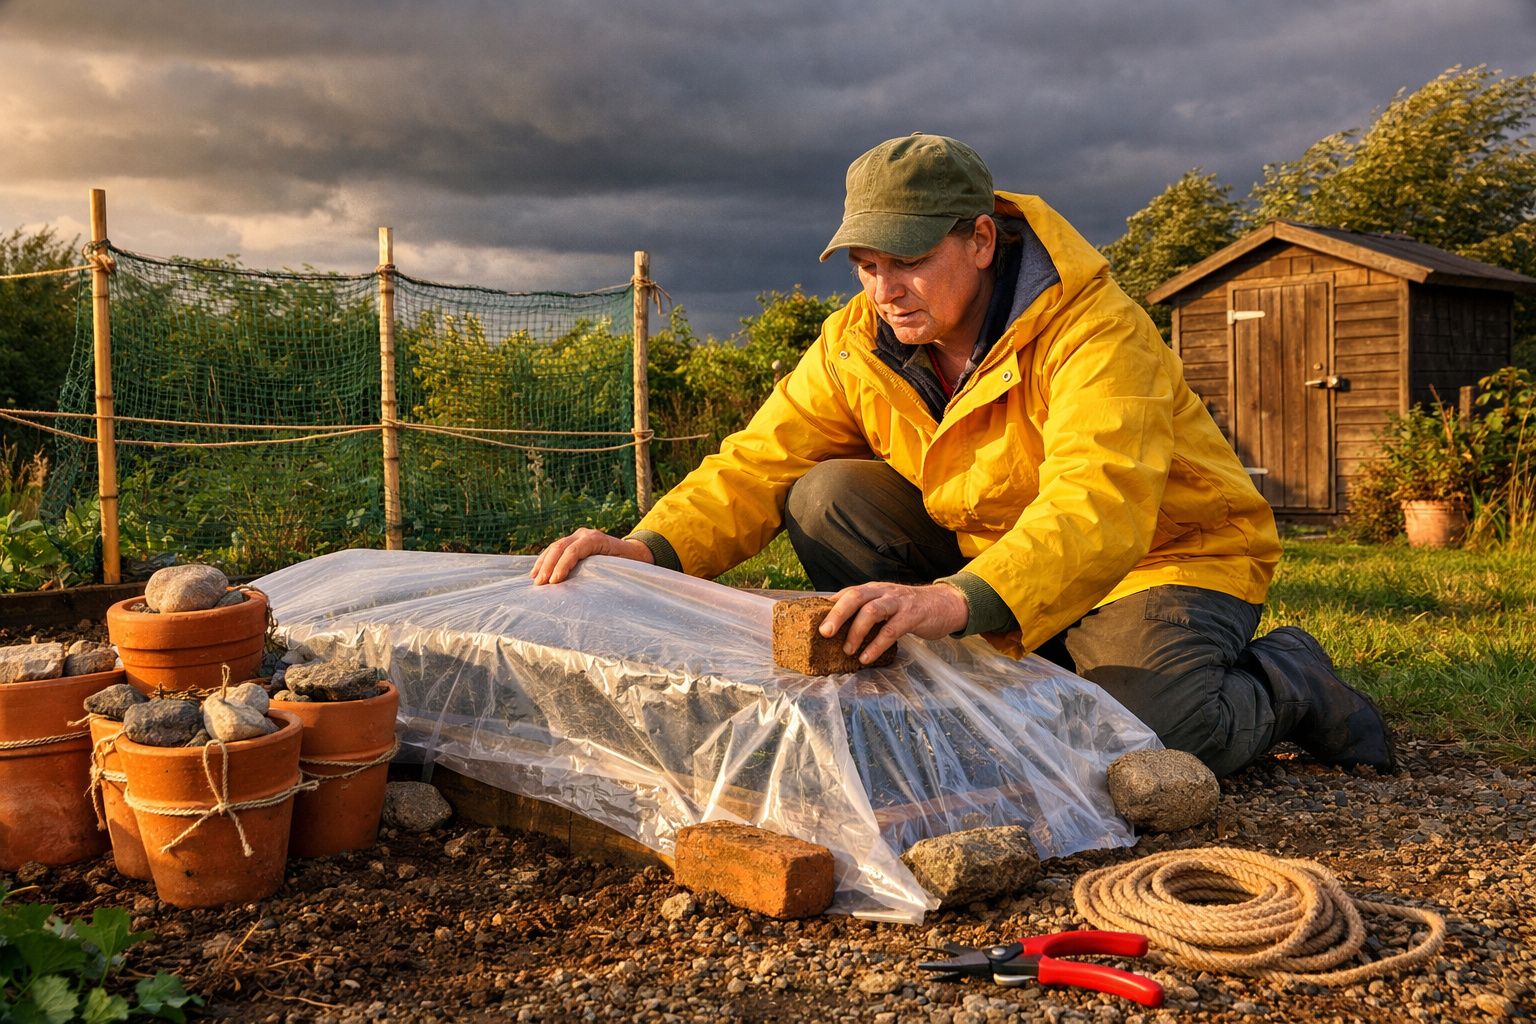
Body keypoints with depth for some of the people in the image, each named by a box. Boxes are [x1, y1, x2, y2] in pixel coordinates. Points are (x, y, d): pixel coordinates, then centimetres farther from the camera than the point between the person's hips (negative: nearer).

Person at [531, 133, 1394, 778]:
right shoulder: (856, 344, -8)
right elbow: (761, 460, -12)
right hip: (988, 557, 5)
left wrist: (960, 600, -60)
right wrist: (652, 548, -31)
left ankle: (1287, 684, 3)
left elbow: (1098, 506, -42)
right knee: (827, 498, -13)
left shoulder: (1096, 332, -27)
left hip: (1165, 555, -5)